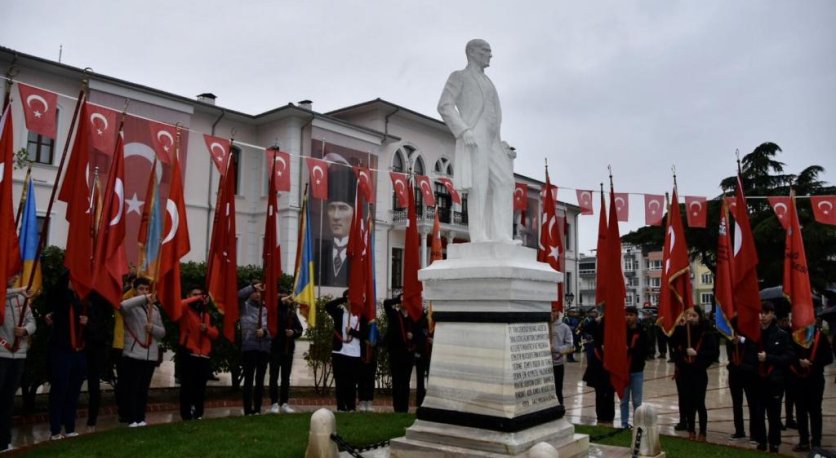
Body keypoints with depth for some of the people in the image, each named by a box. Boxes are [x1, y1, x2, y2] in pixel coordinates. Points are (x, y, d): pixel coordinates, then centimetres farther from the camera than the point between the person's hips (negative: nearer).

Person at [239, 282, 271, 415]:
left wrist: (264, 331, -10)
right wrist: (253, 286, -14)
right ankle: (248, 410, 1)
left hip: (264, 347, 4)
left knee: (260, 379, 8)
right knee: (249, 379, -3)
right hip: (249, 346, -3)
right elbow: (239, 295, -17)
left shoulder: (265, 309, 12)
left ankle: (257, 409, 15)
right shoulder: (245, 306, 4)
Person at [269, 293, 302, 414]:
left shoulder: (292, 313, 7)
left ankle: (284, 403, 15)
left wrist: (293, 332, -13)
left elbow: (300, 330, 7)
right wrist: (281, 300, -23)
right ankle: (274, 403, 9)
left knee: (286, 377, 9)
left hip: (288, 349, 4)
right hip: (275, 348, -3)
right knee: (274, 377, 2)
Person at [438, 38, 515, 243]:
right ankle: (479, 237, -17)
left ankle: (501, 235, -14)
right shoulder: (458, 76, 10)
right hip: (472, 137, -7)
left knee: (504, 182, -9)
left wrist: (501, 144, 19)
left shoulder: (486, 82, 32)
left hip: (491, 140, 7)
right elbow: (444, 106, -6)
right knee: (479, 185, -16)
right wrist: (464, 130, -20)